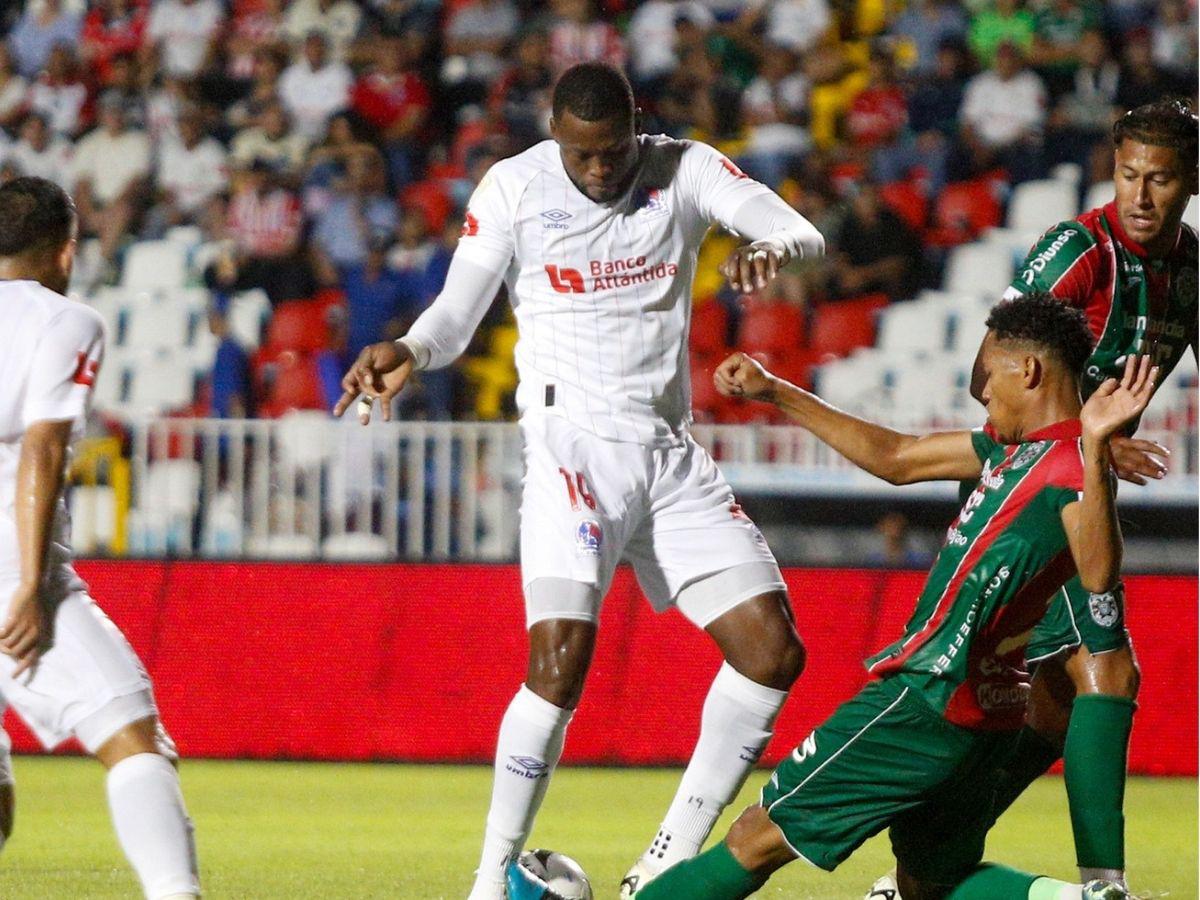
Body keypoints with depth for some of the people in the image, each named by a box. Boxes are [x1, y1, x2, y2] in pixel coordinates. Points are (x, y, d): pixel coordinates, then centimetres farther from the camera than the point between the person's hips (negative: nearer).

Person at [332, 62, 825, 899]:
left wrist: (771, 246, -36)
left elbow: (800, 230, -11)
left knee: (773, 650, -4)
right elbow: (457, 316, 0)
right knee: (561, 657, -22)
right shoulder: (514, 188, -1)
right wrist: (408, 351, -23)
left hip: (671, 452, 4)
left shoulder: (684, 170, 3)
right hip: (575, 445, -4)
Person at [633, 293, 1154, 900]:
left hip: (931, 702, -10)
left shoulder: (1069, 465, -18)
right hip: (978, 712, 10)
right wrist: (775, 394, 23)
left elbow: (1098, 574, -37)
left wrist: (1095, 449, -48)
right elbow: (896, 459, 23)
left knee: (757, 840, -2)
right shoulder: (1016, 447, 12)